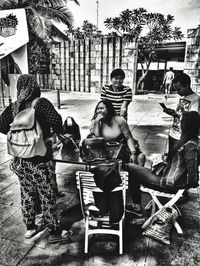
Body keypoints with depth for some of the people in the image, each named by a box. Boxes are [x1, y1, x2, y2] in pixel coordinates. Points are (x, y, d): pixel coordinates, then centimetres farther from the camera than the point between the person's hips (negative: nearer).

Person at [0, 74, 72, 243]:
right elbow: (56, 121, -24)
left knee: (27, 193, 20)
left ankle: (30, 228, 38)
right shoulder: (41, 103, -13)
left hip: (20, 159, 6)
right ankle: (54, 232, 23)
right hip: (39, 160, -5)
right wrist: (57, 132, -4)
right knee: (47, 196, 8)